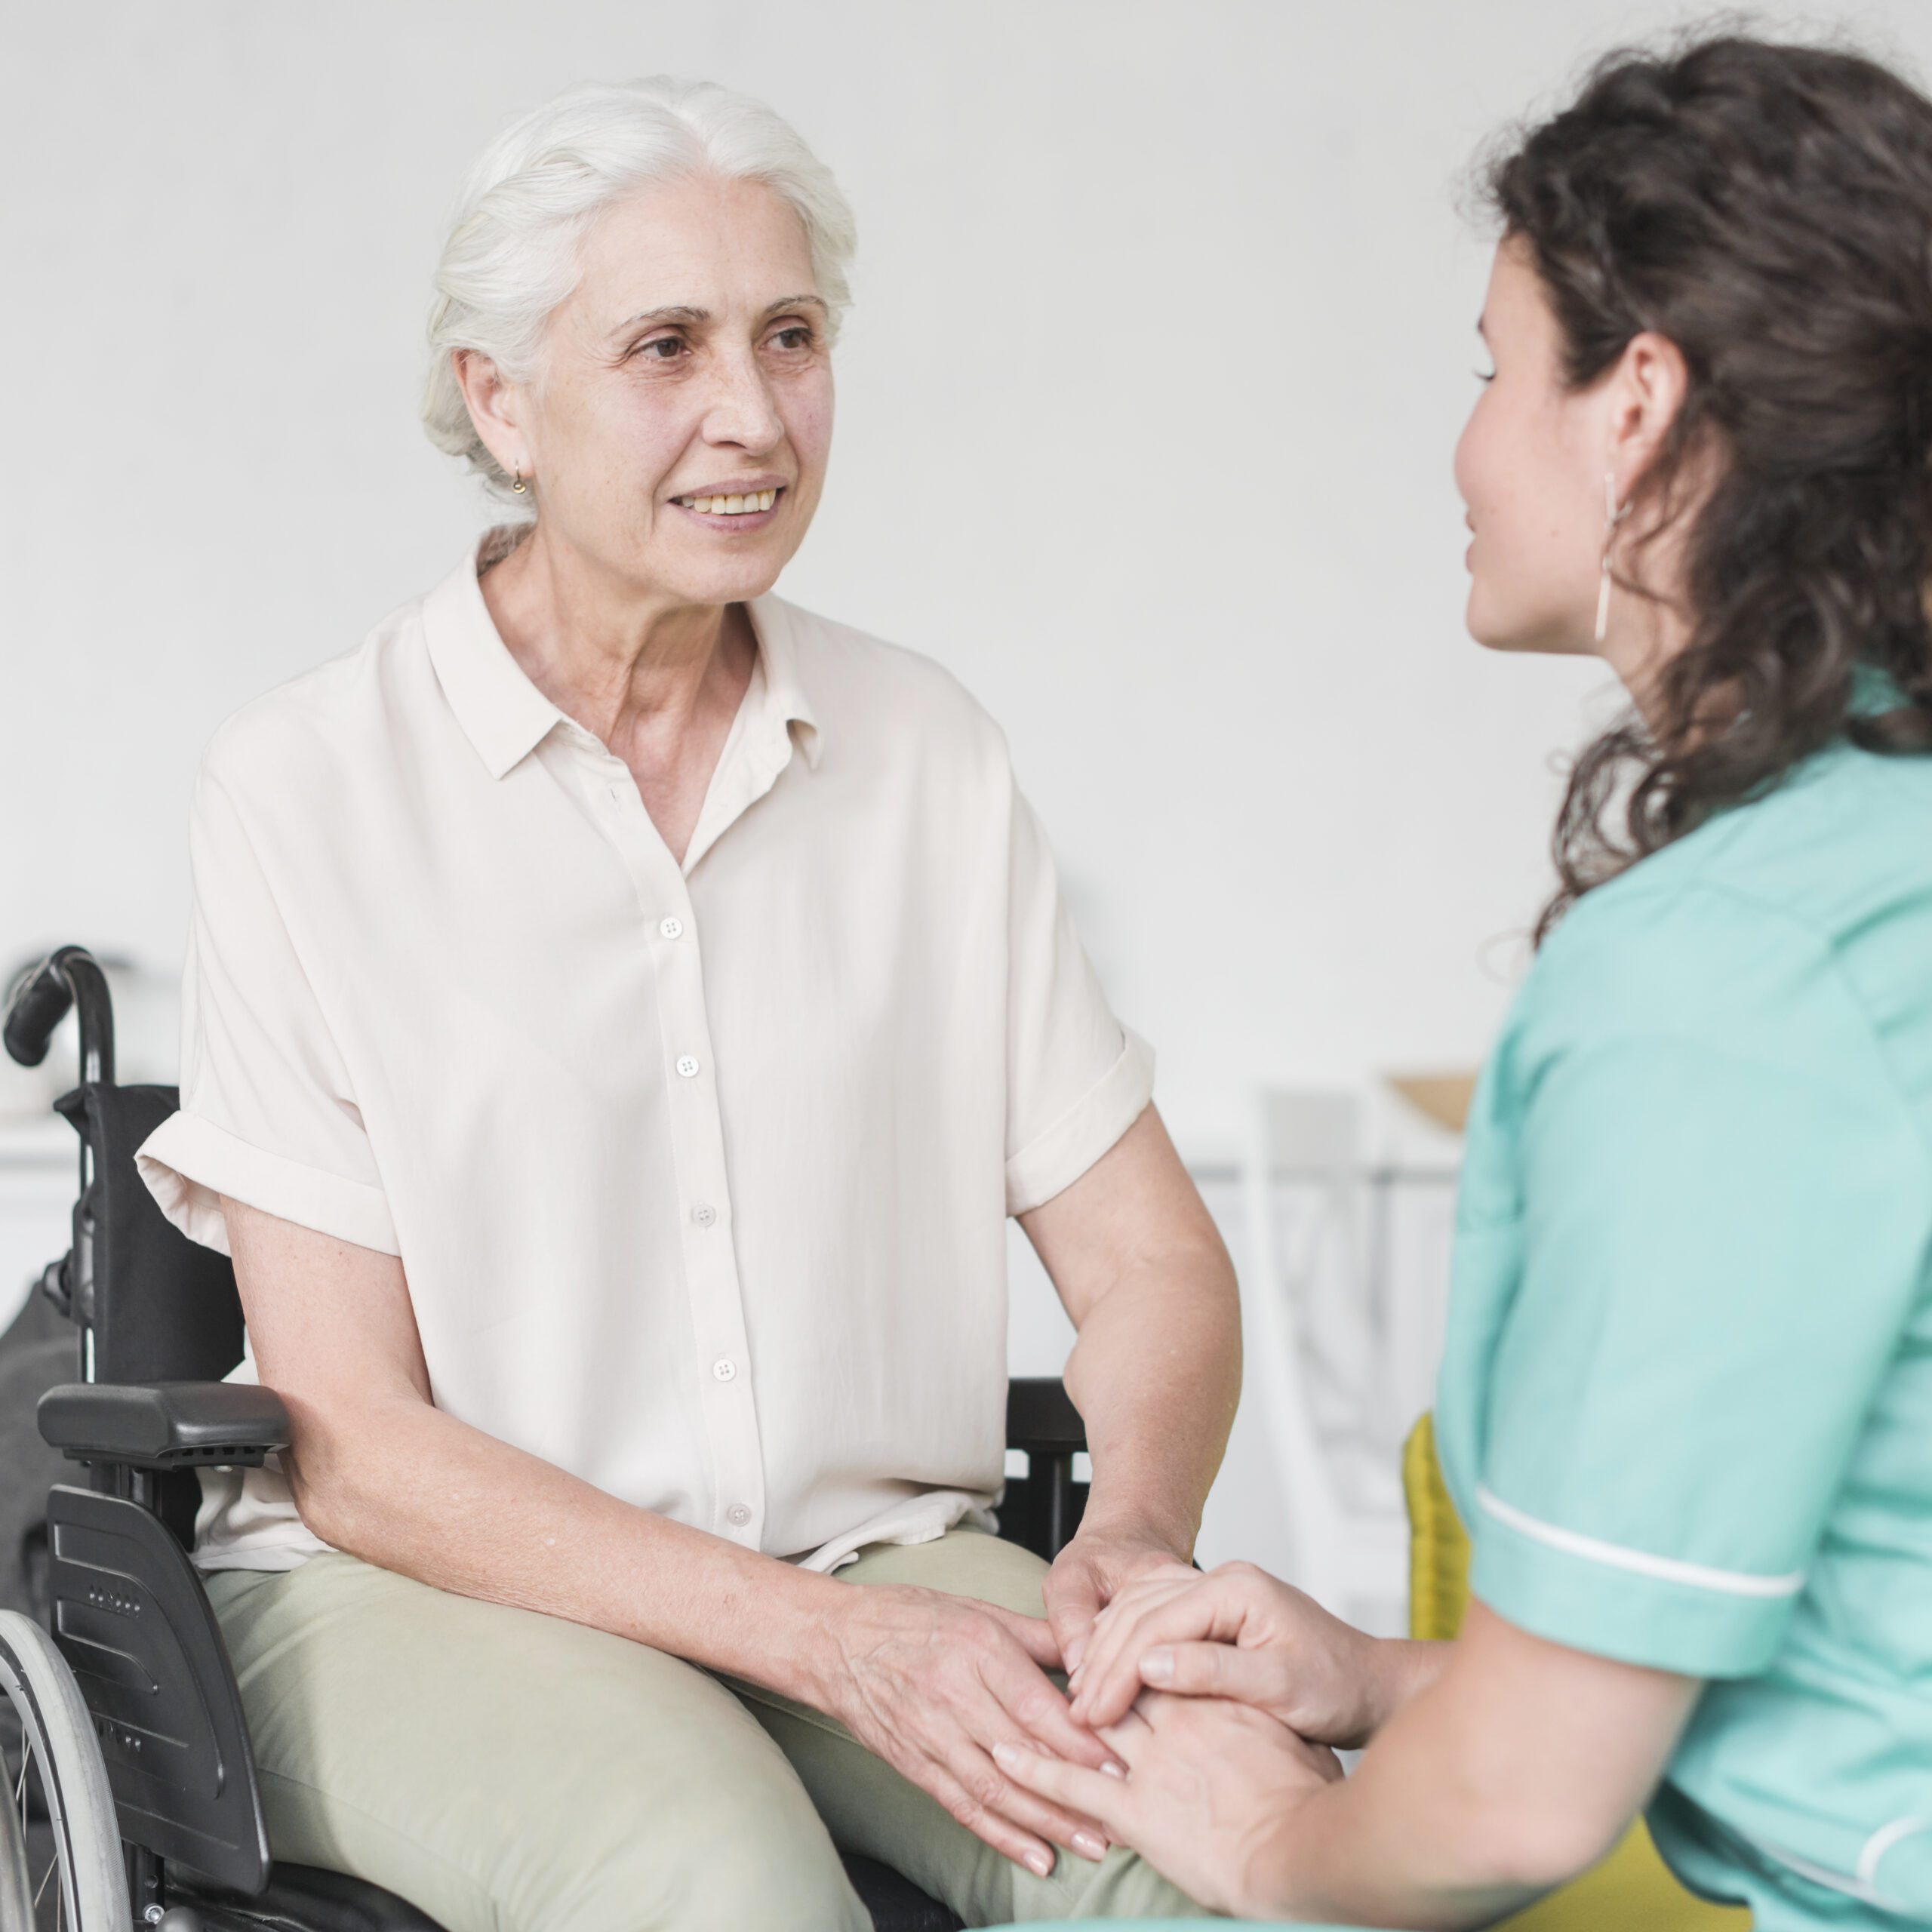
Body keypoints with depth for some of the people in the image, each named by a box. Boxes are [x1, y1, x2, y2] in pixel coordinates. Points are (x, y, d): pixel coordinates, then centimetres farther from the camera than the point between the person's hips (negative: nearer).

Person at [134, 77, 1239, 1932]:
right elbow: (356, 1450, -9)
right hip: (420, 1581, -3)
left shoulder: (927, 753, 6)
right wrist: (823, 1640, -21)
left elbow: (1152, 1261, 8)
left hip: (873, 1557, 3)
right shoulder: (300, 790, -6)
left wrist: (1134, 1535, -15)